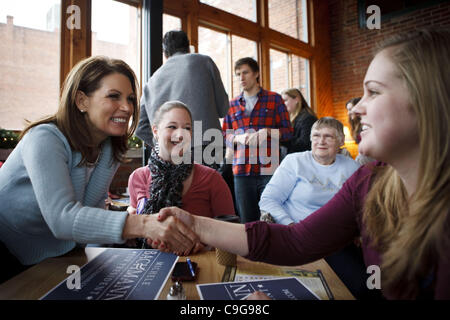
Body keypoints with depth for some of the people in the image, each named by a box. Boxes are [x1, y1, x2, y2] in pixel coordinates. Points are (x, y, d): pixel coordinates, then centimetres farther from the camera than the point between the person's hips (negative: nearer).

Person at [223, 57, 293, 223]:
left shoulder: (274, 99, 9)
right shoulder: (232, 105, 15)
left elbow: (288, 131, 6)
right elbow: (225, 136, 14)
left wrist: (267, 131, -12)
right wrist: (238, 138, -7)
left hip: (269, 169, -2)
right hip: (242, 171, 2)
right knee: (247, 220, 5)